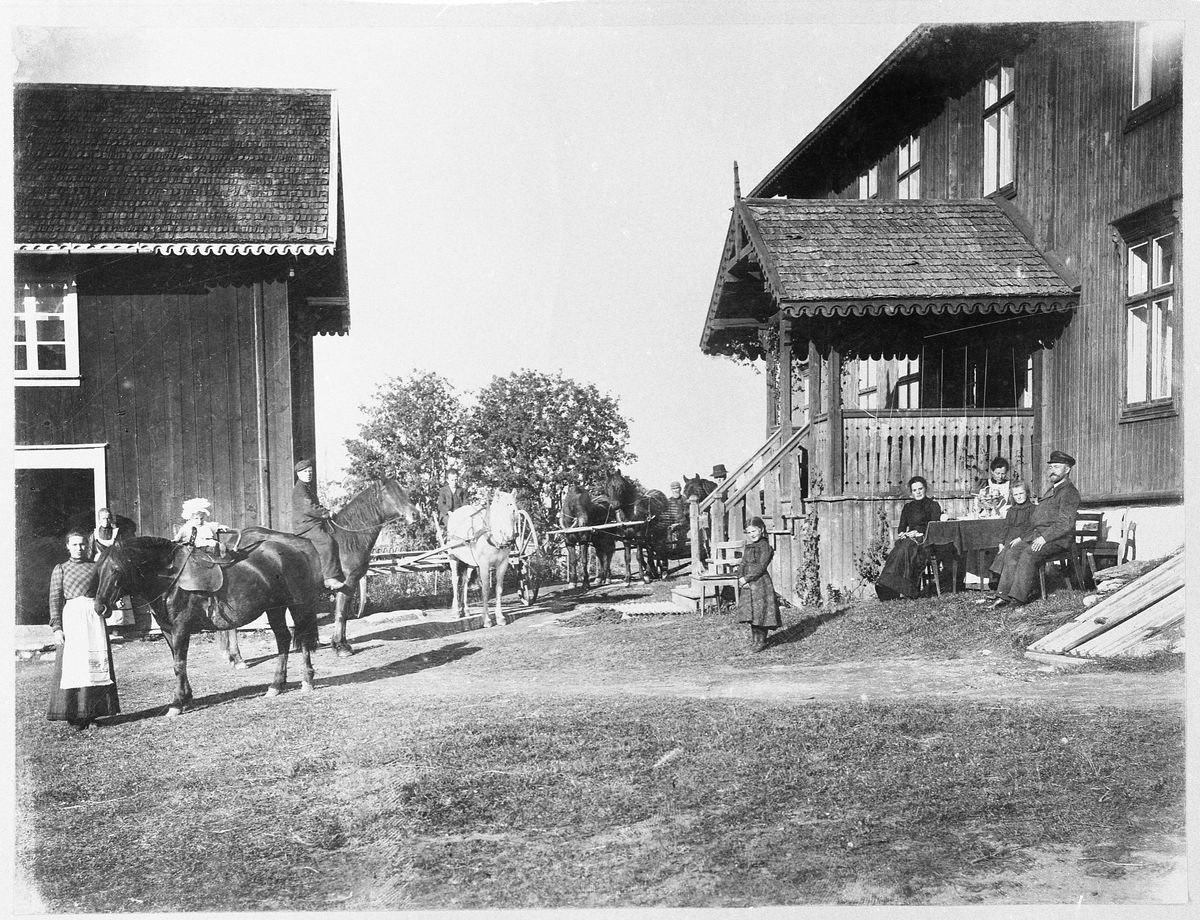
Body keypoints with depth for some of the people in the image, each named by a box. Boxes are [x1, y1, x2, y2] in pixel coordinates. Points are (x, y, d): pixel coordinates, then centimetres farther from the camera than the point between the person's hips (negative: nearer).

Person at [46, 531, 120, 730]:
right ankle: (73, 713, 2)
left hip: (95, 616, 2)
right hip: (71, 616, -2)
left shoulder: (95, 567, 13)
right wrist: (56, 627, -6)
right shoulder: (60, 569, 8)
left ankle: (93, 712, 9)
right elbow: (55, 599, 3)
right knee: (71, 664, -4)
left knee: (98, 663, 1)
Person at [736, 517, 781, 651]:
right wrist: (741, 577, -6)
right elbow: (743, 564, 12)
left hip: (761, 583, -7)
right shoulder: (748, 547, 13)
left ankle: (761, 641, 5)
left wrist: (747, 579, -18)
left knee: (761, 612, -4)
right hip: (748, 585, 7)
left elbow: (761, 567, -16)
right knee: (751, 612, 12)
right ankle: (754, 638, 24)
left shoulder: (765, 547, -10)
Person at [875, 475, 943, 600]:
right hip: (909, 538, 4)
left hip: (926, 540, -4)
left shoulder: (933, 506, 11)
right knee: (898, 547, -34)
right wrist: (902, 533, -6)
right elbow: (901, 527, 18)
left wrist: (917, 532, -15)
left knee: (904, 548, -36)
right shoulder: (907, 508, 25)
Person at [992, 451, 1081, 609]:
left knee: (1028, 554, -31)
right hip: (1037, 534, 9)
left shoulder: (1070, 492, -5)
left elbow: (1065, 523, -17)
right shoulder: (1051, 490, 26)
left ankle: (1018, 597, -30)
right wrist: (1022, 537, 16)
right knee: (1011, 552, -10)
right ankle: (1005, 595, -16)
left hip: (1058, 539, -9)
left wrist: (1044, 538, -25)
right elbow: (1035, 519, 27)